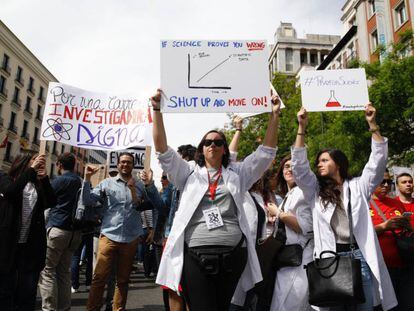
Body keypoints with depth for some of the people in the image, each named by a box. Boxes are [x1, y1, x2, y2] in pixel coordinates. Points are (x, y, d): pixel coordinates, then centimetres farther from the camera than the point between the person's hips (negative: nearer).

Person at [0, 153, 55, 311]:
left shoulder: (38, 184, 12)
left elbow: (52, 202, -3)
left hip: (32, 245, 3)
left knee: (28, 291, 7)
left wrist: (44, 177, -9)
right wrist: (31, 169, -18)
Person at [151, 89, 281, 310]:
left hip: (232, 253, 2)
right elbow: (163, 150, 4)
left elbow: (266, 152, 11)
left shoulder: (238, 173, 15)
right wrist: (157, 111, -2)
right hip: (195, 254, -1)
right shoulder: (188, 173, 12)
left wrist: (274, 116, 3)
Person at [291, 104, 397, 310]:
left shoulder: (358, 186, 11)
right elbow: (299, 166, 0)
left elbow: (378, 161, 2)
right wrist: (301, 128, -7)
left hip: (359, 255, 0)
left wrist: (372, 124, -5)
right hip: (330, 258, 1)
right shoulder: (316, 190, 12)